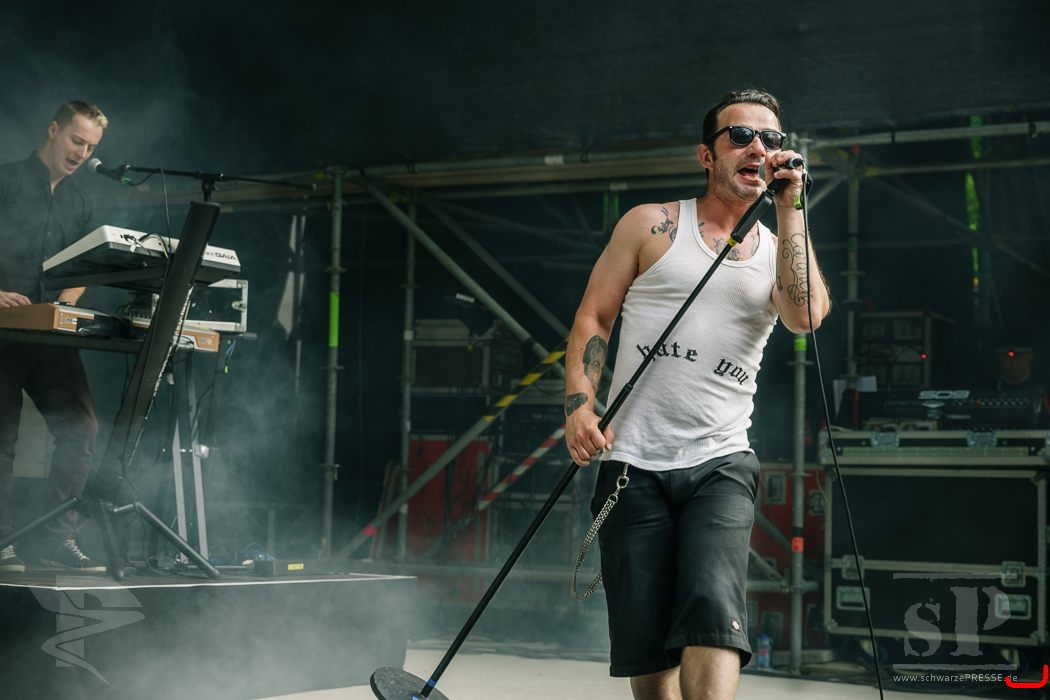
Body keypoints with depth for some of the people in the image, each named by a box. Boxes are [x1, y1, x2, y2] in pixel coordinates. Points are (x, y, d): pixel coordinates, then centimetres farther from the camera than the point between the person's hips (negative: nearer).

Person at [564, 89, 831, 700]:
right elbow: (593, 318, 7)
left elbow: (806, 317, -8)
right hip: (633, 462, 0)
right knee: (647, 647, 0)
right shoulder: (652, 225, 9)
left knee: (713, 613, -22)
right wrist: (580, 403, -8)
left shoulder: (780, 247, 13)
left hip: (721, 464, 1)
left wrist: (790, 207, -5)